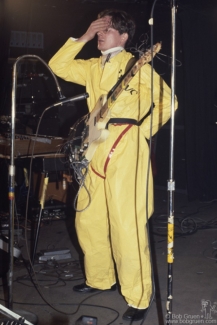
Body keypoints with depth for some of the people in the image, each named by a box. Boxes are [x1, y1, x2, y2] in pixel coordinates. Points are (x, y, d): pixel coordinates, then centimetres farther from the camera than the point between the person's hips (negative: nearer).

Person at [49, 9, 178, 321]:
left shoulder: (136, 65, -1)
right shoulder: (93, 67, 19)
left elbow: (167, 99, -4)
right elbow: (57, 66, 16)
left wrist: (142, 131, -7)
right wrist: (83, 38, 11)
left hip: (125, 148, -7)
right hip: (96, 149, 8)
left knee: (127, 225, -9)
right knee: (88, 219, 13)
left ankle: (138, 298, 1)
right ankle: (99, 278, 31)